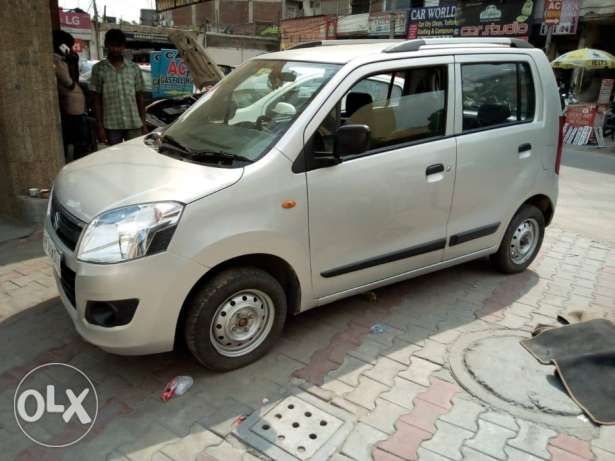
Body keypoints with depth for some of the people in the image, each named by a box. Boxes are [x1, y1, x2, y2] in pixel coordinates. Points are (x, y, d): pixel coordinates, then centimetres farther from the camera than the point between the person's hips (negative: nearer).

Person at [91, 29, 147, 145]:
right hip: (111, 125, -1)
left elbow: (140, 98, 8)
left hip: (134, 124, 1)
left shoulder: (134, 68, 6)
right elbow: (97, 100, 2)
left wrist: (143, 124, 4)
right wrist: (99, 126, -4)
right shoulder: (99, 69, 1)